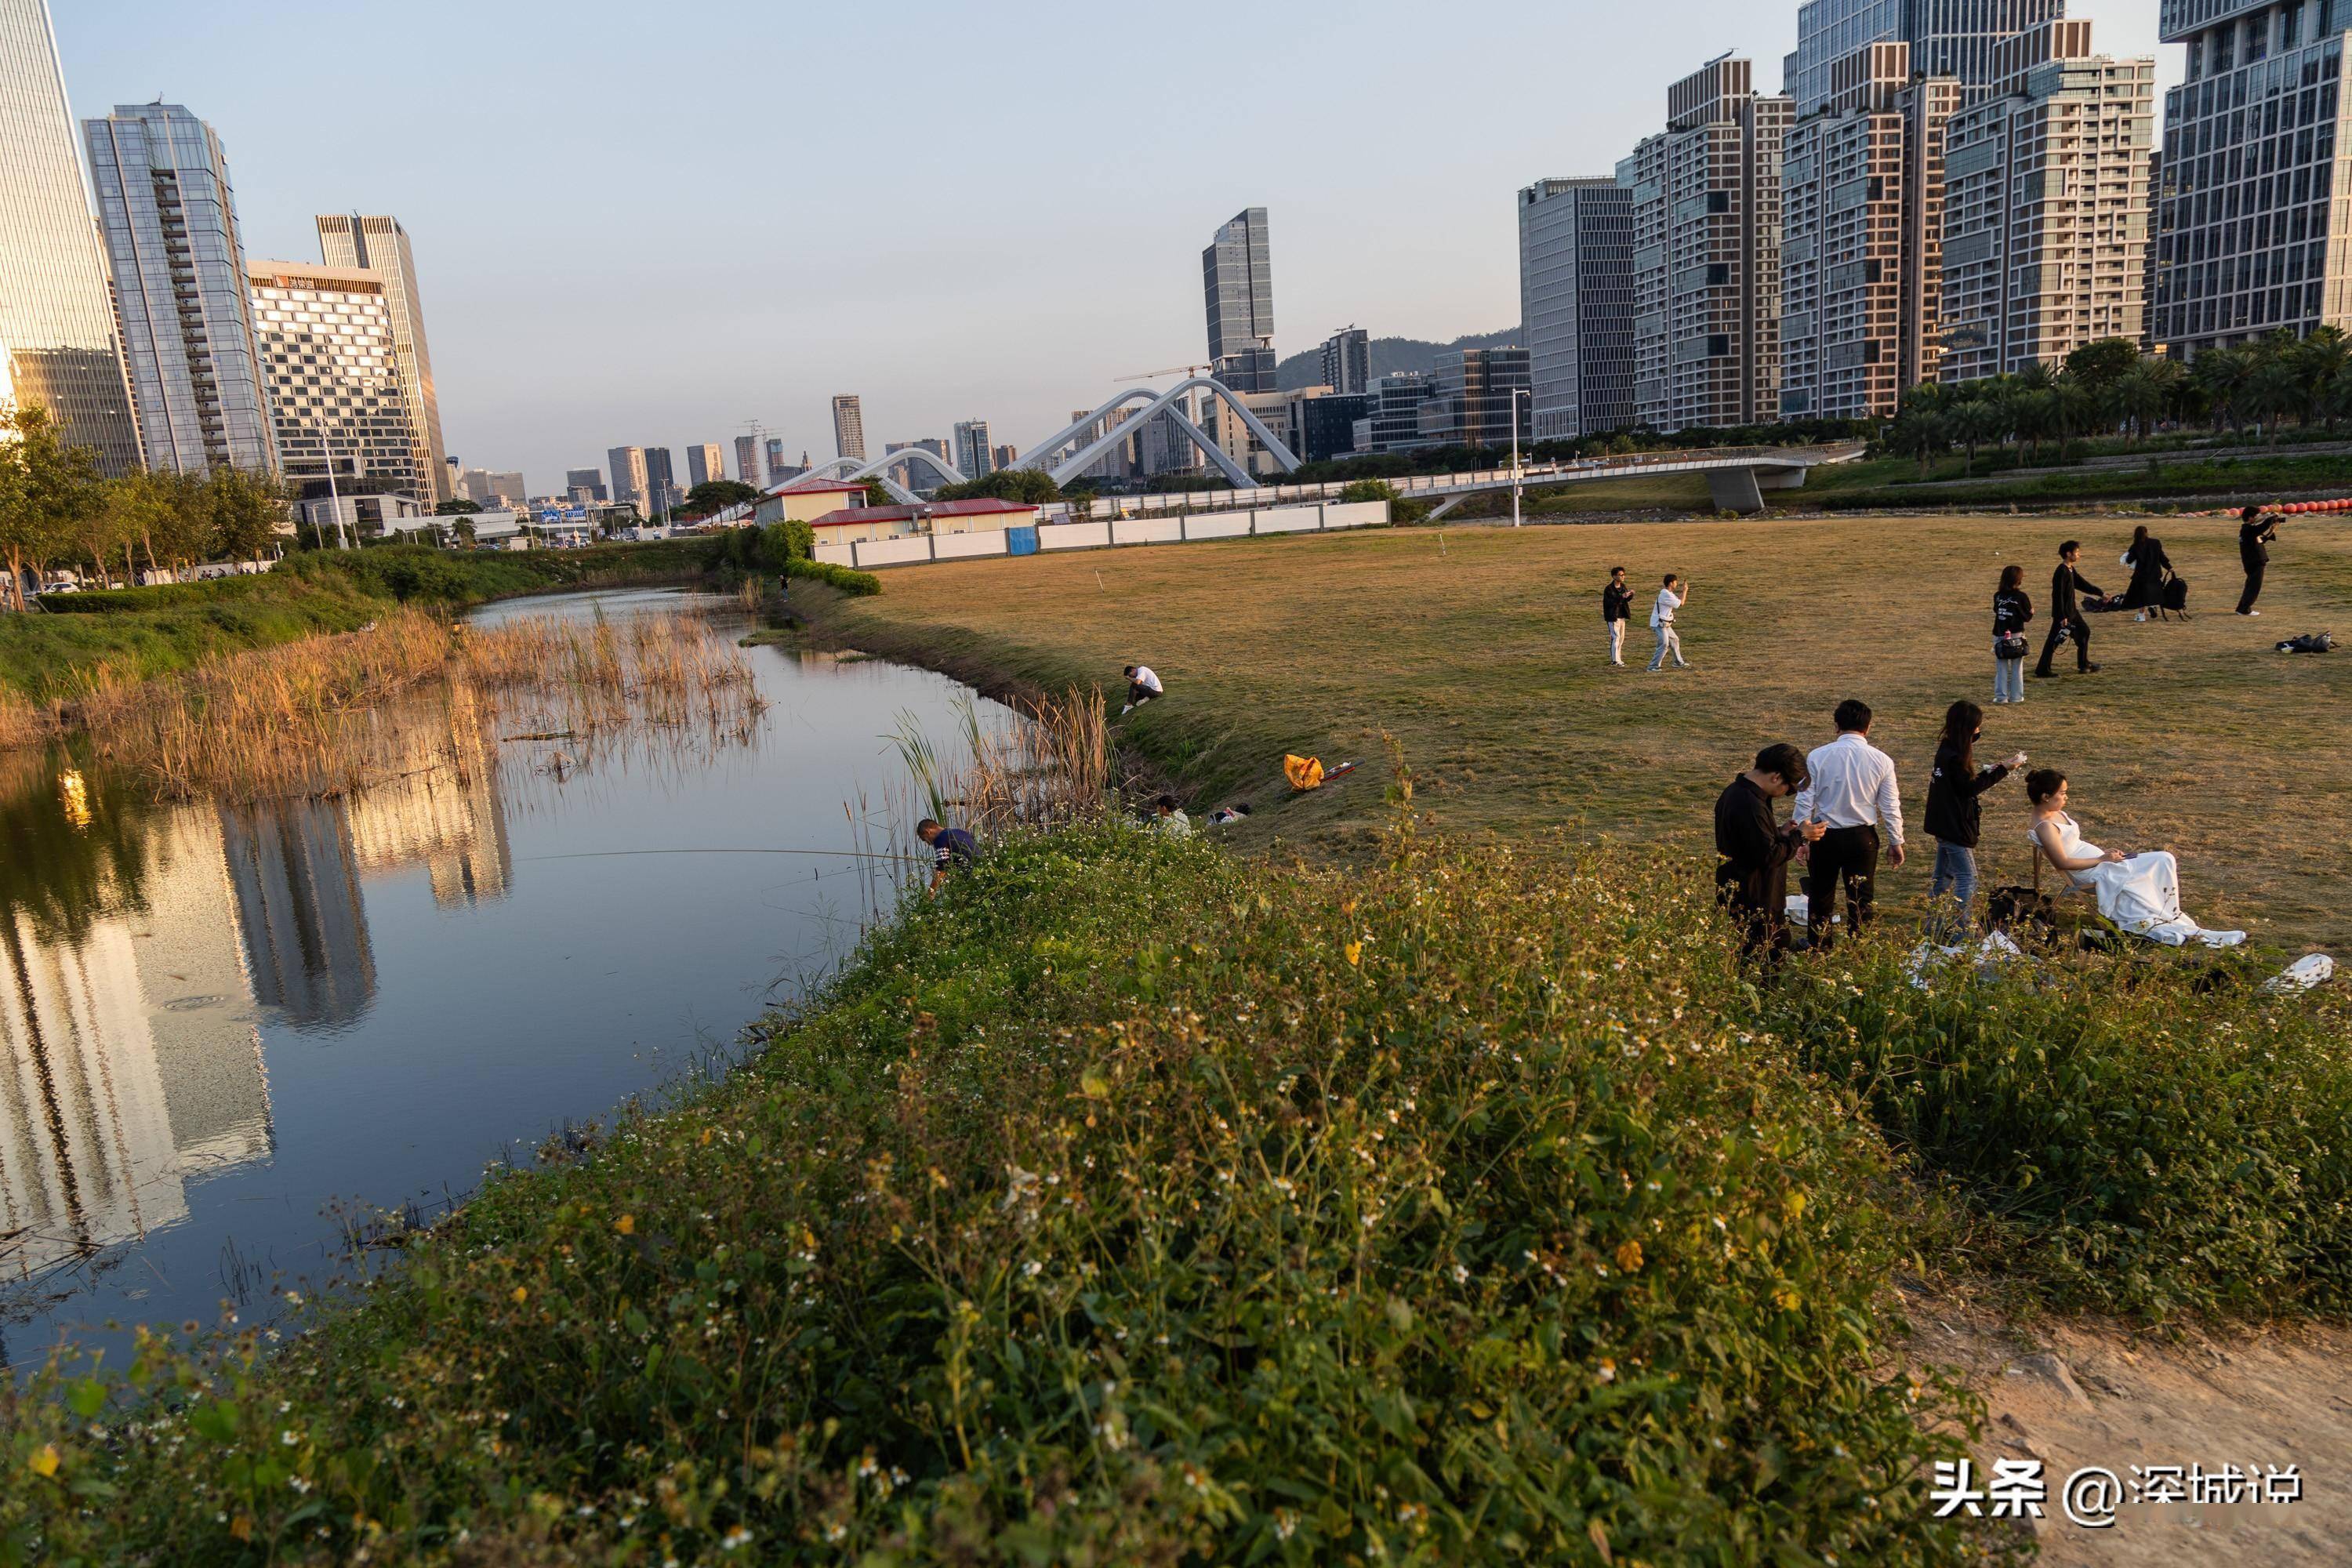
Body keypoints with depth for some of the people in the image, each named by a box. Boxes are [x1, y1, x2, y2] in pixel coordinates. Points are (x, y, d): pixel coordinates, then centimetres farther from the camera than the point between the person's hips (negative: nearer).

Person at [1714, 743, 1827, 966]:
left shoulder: (1735, 792, 9)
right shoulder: (1751, 806, -25)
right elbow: (1768, 856, -23)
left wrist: (1780, 833, 9)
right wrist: (1799, 837, -11)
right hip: (1753, 907, -11)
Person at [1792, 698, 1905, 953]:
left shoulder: (1817, 756, -9)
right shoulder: (1881, 760, -6)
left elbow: (1805, 801, -6)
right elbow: (1890, 806, -1)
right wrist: (1896, 842, 10)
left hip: (1824, 836, 0)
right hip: (1863, 837, 0)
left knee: (1821, 897, 15)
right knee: (1861, 900, 12)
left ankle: (1819, 950, 23)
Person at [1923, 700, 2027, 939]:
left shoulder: (1947, 749, 8)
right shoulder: (1953, 756, -21)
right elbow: (1970, 787, -18)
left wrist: (1991, 770, 7)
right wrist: (2003, 769, -15)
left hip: (1944, 826, 10)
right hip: (1954, 827, -10)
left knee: (1943, 875, 16)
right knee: (1967, 878, -5)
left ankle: (1934, 924, 24)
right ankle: (1960, 932, -3)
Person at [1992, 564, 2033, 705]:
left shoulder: (1997, 596, 0)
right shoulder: (2021, 596, -9)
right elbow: (2028, 617, -1)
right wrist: (2031, 611, 17)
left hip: (1999, 636, 2)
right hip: (2016, 637, -2)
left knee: (2001, 668, 7)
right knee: (2017, 668, 9)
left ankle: (2001, 696, 3)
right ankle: (2016, 696, 11)